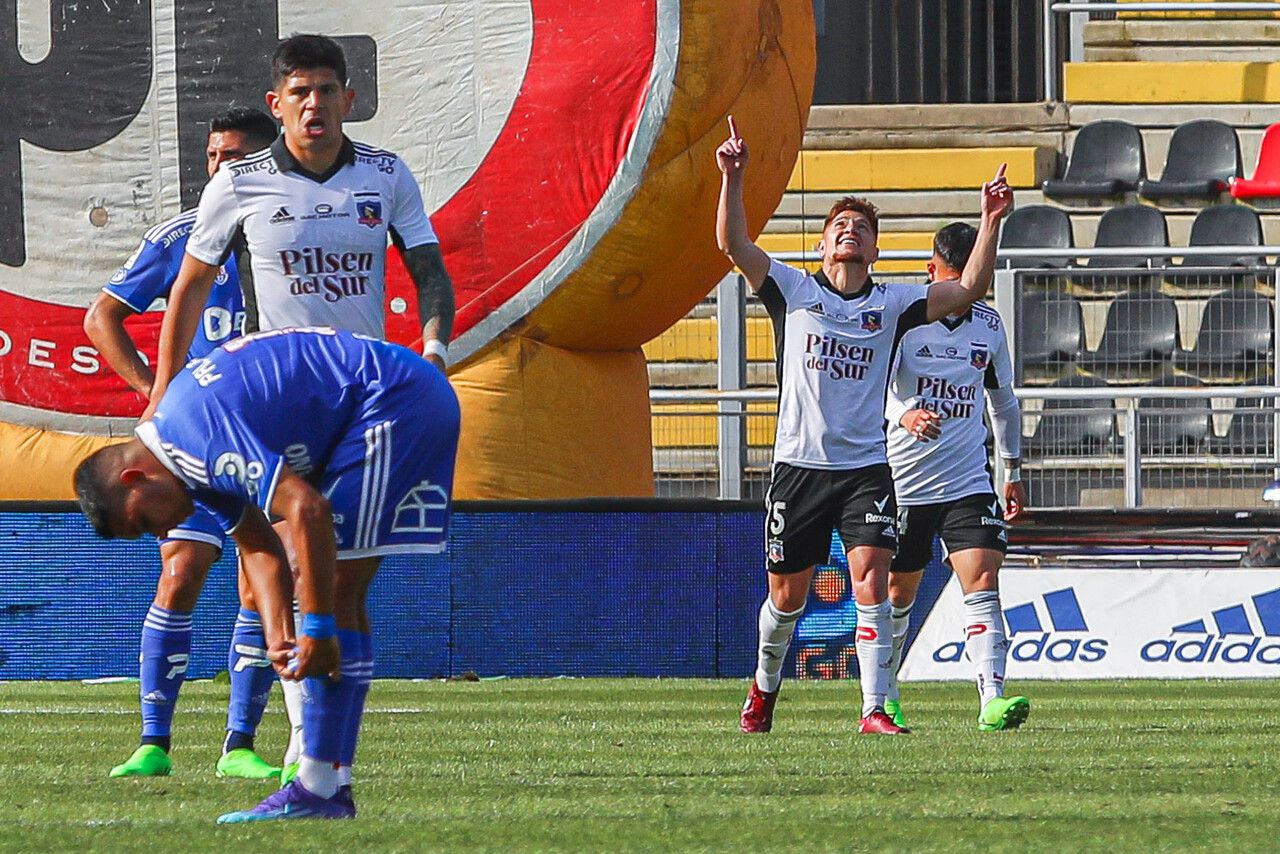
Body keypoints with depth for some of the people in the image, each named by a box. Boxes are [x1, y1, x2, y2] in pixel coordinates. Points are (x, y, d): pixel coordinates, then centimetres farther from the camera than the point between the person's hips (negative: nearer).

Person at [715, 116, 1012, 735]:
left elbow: (969, 288, 4)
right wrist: (732, 180, -17)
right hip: (798, 466, 0)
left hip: (866, 467, 0)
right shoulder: (792, 291, 5)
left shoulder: (893, 304, 8)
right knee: (787, 596, 9)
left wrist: (990, 222, -5)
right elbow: (733, 244, -5)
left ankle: (875, 709, -16)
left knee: (871, 581, -15)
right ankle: (764, 688, 35)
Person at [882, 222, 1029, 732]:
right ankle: (885, 697, 29)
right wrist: (906, 416, -40)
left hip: (968, 482, 2)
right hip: (904, 480, -2)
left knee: (982, 584, -14)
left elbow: (1002, 399, 21)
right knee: (898, 595, 9)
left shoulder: (989, 325, 8)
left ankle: (992, 702, -23)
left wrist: (1014, 469, 21)